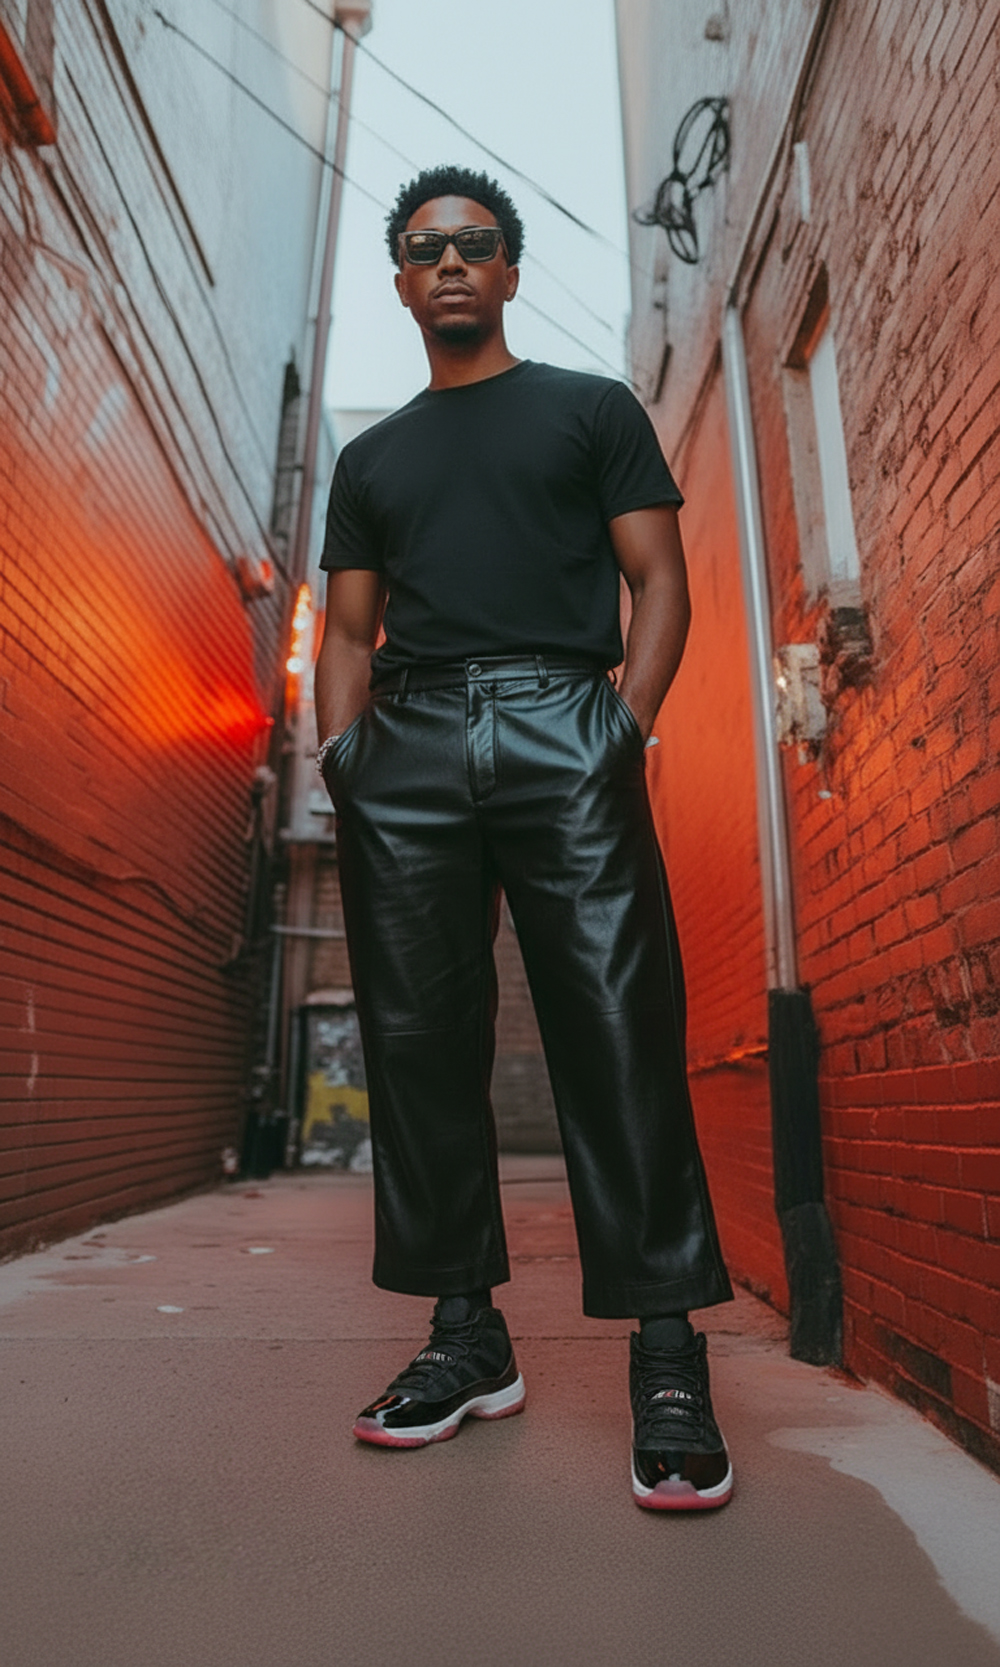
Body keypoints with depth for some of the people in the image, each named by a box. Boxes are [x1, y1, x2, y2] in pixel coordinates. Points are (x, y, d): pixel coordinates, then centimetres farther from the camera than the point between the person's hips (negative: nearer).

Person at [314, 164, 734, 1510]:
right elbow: (348, 630, 21)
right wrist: (341, 756, 3)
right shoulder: (369, 459, 29)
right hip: (406, 746, 4)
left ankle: (667, 1359, -3)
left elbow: (658, 580, 9)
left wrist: (628, 730, -8)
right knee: (418, 1042, -1)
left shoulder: (594, 410, 20)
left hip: (562, 720, -3)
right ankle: (467, 1336, 11)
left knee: (619, 1035, -12)